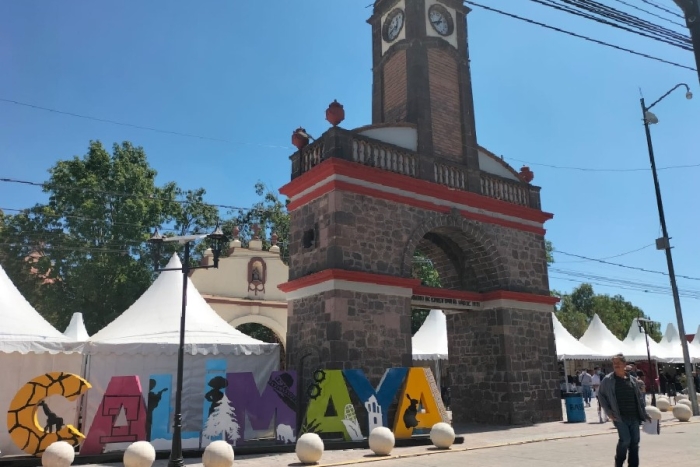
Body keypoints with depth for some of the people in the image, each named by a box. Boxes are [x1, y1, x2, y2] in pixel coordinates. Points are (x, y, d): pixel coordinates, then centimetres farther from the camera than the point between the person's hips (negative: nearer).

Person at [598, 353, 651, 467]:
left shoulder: (632, 379, 7)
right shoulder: (608, 380, -4)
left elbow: (639, 397, 14)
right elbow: (601, 395, 3)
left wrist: (644, 413, 8)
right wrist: (608, 411, -3)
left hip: (634, 416, 4)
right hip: (620, 417, -4)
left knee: (635, 441, 5)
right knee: (625, 440, -12)